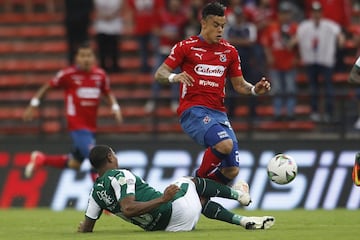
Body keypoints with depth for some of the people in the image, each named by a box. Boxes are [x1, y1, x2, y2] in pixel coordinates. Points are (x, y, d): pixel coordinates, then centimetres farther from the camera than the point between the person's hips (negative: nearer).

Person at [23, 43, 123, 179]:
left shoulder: (100, 75, 1)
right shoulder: (68, 74, -10)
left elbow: (108, 93, 18)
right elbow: (47, 87, 2)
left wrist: (115, 107, 0)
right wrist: (33, 105, 2)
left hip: (91, 127, 6)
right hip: (77, 126, -6)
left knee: (74, 164, 17)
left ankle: (40, 159, 36)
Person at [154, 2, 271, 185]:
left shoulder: (229, 51, 14)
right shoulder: (186, 47, 2)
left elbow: (239, 85, 20)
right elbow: (160, 74, 0)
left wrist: (255, 89, -1)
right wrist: (174, 77, -23)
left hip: (218, 113, 5)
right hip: (193, 111, -5)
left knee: (231, 171, -9)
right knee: (225, 144, -33)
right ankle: (199, 178, -7)